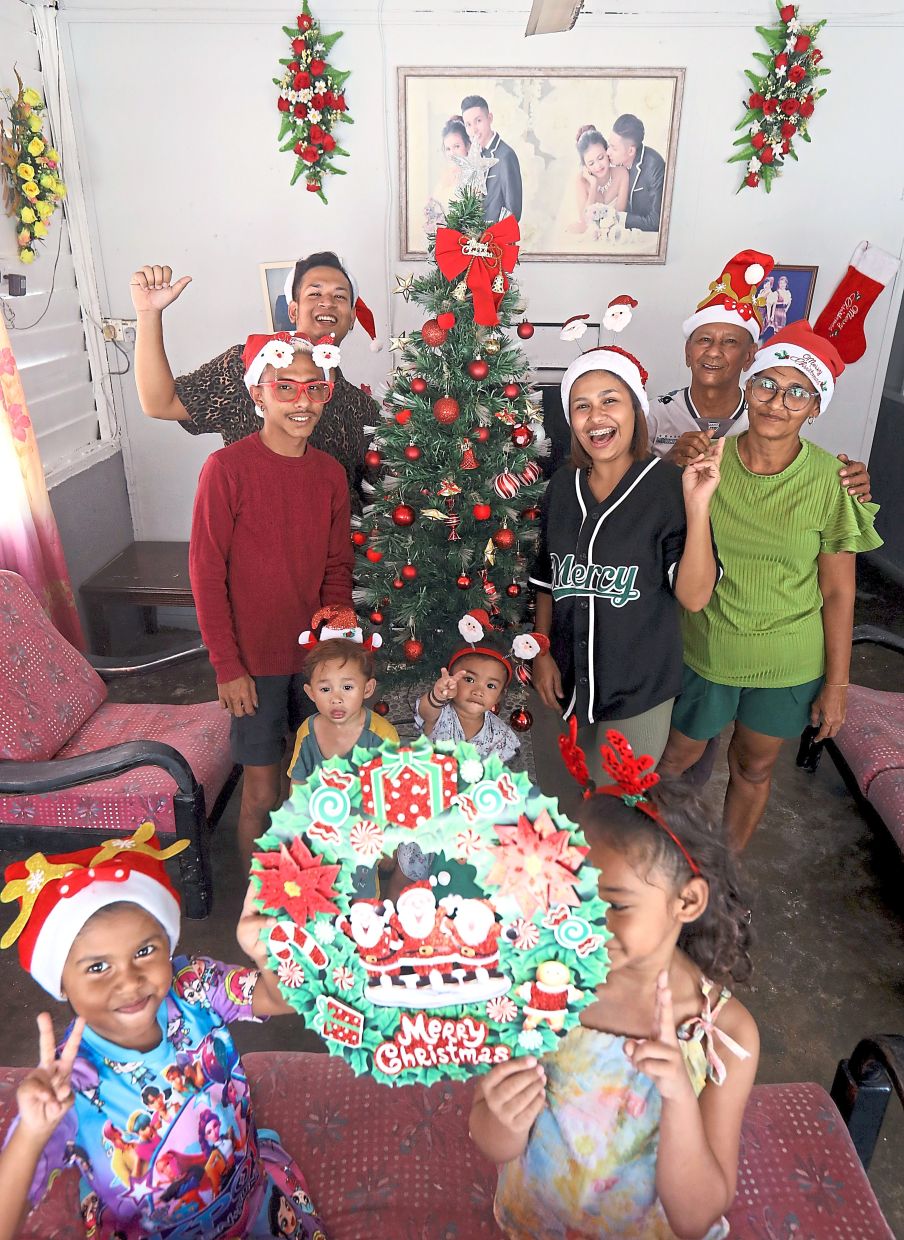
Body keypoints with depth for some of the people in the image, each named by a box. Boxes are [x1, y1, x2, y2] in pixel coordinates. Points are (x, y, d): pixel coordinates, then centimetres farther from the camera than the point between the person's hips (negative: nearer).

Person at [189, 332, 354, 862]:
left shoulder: (330, 472, 3)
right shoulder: (228, 467, -13)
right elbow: (206, 572, -11)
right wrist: (226, 665, -11)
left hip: (317, 655, 5)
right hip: (255, 659, -4)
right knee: (262, 791, 7)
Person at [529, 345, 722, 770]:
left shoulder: (669, 486, -15)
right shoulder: (562, 486, -1)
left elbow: (694, 596, -20)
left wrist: (697, 506, -29)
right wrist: (542, 652, 6)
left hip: (639, 689, -4)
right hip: (569, 678, 4)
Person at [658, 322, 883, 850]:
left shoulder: (832, 481, -13)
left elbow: (838, 592, -8)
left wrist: (837, 684, -5)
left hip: (788, 662, 0)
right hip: (703, 649, 0)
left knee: (755, 768, 18)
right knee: (680, 756, 16)